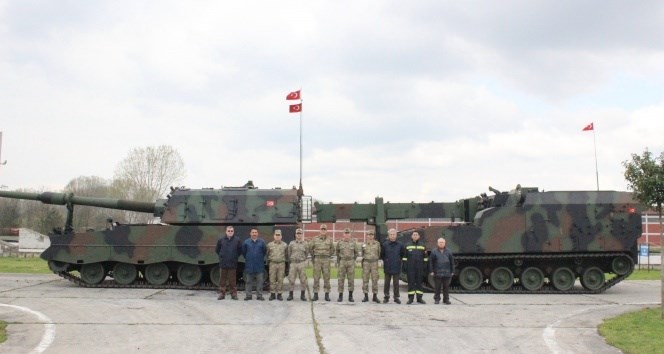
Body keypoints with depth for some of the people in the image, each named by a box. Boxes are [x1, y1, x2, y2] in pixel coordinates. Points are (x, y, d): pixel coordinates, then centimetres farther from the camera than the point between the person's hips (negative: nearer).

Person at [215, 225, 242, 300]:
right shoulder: (221, 240, 1)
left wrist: (235, 257, 7)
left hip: (233, 264, -1)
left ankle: (234, 294, 10)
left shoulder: (237, 240, 0)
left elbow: (240, 250, 11)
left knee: (233, 280, 3)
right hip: (223, 263, 1)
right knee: (222, 280, 5)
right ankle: (222, 293, 12)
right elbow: (217, 249, 14)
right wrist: (221, 256, 10)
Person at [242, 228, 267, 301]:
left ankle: (259, 295, 8)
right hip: (249, 265, 0)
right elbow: (243, 252, 10)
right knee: (248, 281, 5)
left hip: (259, 265, 0)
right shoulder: (246, 242, 0)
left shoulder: (261, 242, 0)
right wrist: (247, 258, 12)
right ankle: (248, 295, 12)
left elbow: (264, 251, 9)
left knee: (260, 281, 2)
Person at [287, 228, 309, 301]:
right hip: (293, 263, 0)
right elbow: (289, 253, 12)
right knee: (291, 279, 0)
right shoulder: (291, 243, 5)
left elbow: (307, 253, 13)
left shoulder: (305, 244, 5)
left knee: (303, 279, 0)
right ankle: (290, 294, 9)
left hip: (302, 263, 0)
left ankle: (302, 295, 8)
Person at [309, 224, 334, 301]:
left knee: (326, 278, 0)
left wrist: (328, 256, 12)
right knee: (316, 277, -2)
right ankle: (315, 295, 3)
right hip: (317, 260, 0)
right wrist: (313, 257, 12)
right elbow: (310, 248, 13)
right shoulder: (315, 239, 2)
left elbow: (332, 249, 18)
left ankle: (327, 295, 4)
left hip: (326, 261, 0)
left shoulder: (329, 239, 5)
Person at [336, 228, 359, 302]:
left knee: (351, 279, 0)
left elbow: (356, 252, 15)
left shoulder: (353, 243, 1)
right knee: (341, 280, 0)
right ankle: (340, 296, 5)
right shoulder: (339, 243, 2)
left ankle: (350, 296, 7)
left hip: (351, 263, 0)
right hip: (342, 263, 0)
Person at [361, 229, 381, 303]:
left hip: (374, 263, -1)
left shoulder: (377, 243, 2)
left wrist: (377, 258, 7)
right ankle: (366, 296, 7)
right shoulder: (364, 244, 5)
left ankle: (375, 296, 5)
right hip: (366, 263, 1)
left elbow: (379, 253, 10)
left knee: (375, 279, -1)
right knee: (365, 280, 1)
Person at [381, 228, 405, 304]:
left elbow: (403, 254, 14)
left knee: (396, 283, 4)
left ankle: (396, 297, 11)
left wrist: (399, 260, 10)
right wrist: (385, 261, 7)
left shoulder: (400, 245, -1)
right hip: (387, 268, 0)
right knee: (387, 283, 6)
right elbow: (382, 254, 10)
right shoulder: (385, 244, -3)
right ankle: (386, 297, 15)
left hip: (396, 268, 0)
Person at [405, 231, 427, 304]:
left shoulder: (422, 246, 9)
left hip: (420, 268, 1)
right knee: (411, 283, 0)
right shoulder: (407, 246, 6)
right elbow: (405, 257, 5)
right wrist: (404, 268, -2)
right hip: (410, 269, -1)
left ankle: (419, 298, 11)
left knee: (419, 283, 5)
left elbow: (425, 258, 9)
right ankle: (410, 298, 4)